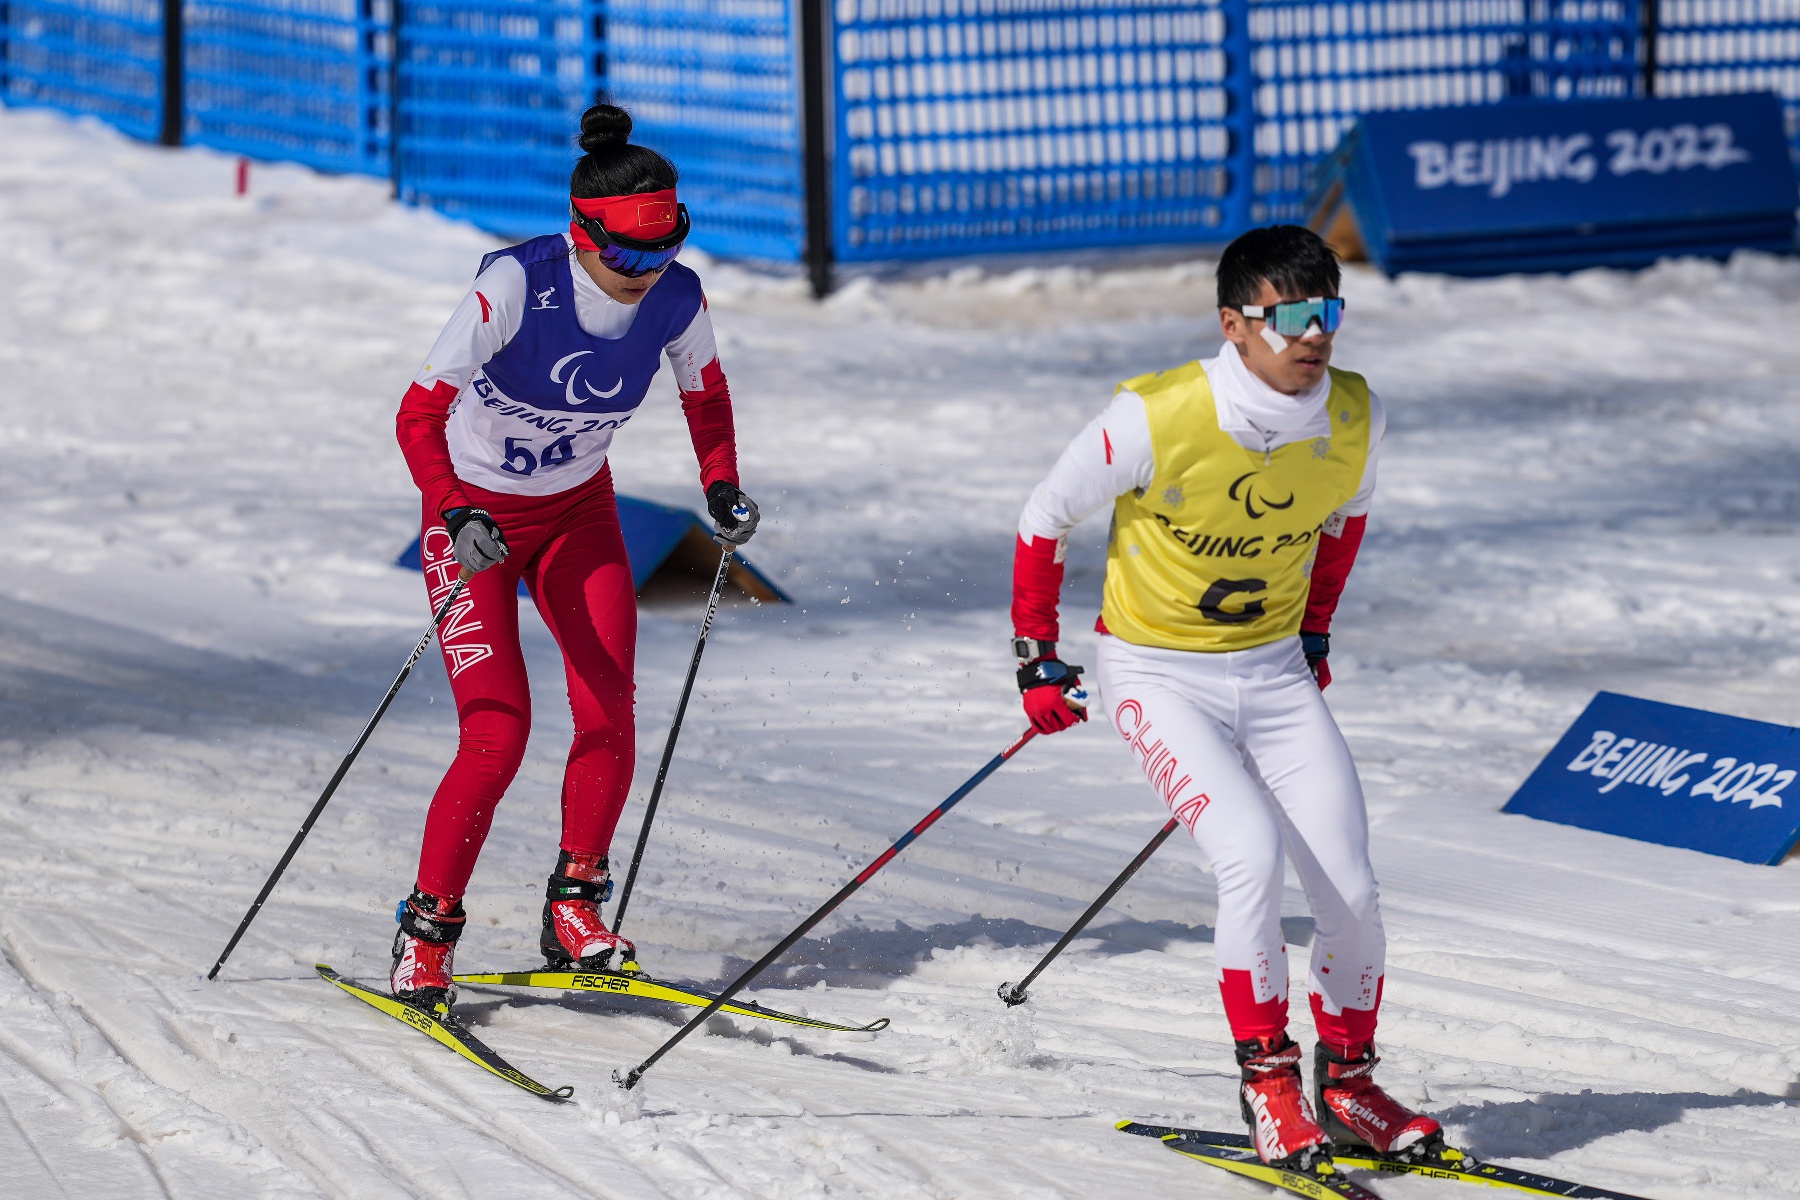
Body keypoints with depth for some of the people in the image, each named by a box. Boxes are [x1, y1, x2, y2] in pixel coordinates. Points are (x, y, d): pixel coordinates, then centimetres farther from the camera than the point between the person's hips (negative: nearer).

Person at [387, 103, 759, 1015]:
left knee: (609, 717, -13)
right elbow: (420, 414, -31)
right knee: (498, 735, -14)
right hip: (474, 514, -4)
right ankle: (427, 934, 3)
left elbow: (705, 392, 8)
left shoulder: (676, 297, -15)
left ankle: (574, 910, 6)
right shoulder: (517, 285, -30)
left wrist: (722, 489, -6)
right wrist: (457, 516, -46)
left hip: (578, 513, 4)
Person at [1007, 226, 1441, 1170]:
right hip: (1158, 674, -4)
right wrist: (1035, 655, -3)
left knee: (1351, 891, -5)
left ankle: (1347, 1082, 18)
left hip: (1276, 672, 4)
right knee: (1250, 852, -25)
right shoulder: (1157, 419, -24)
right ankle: (1266, 1076, -6)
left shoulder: (1356, 419, -11)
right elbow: (1048, 518, -8)